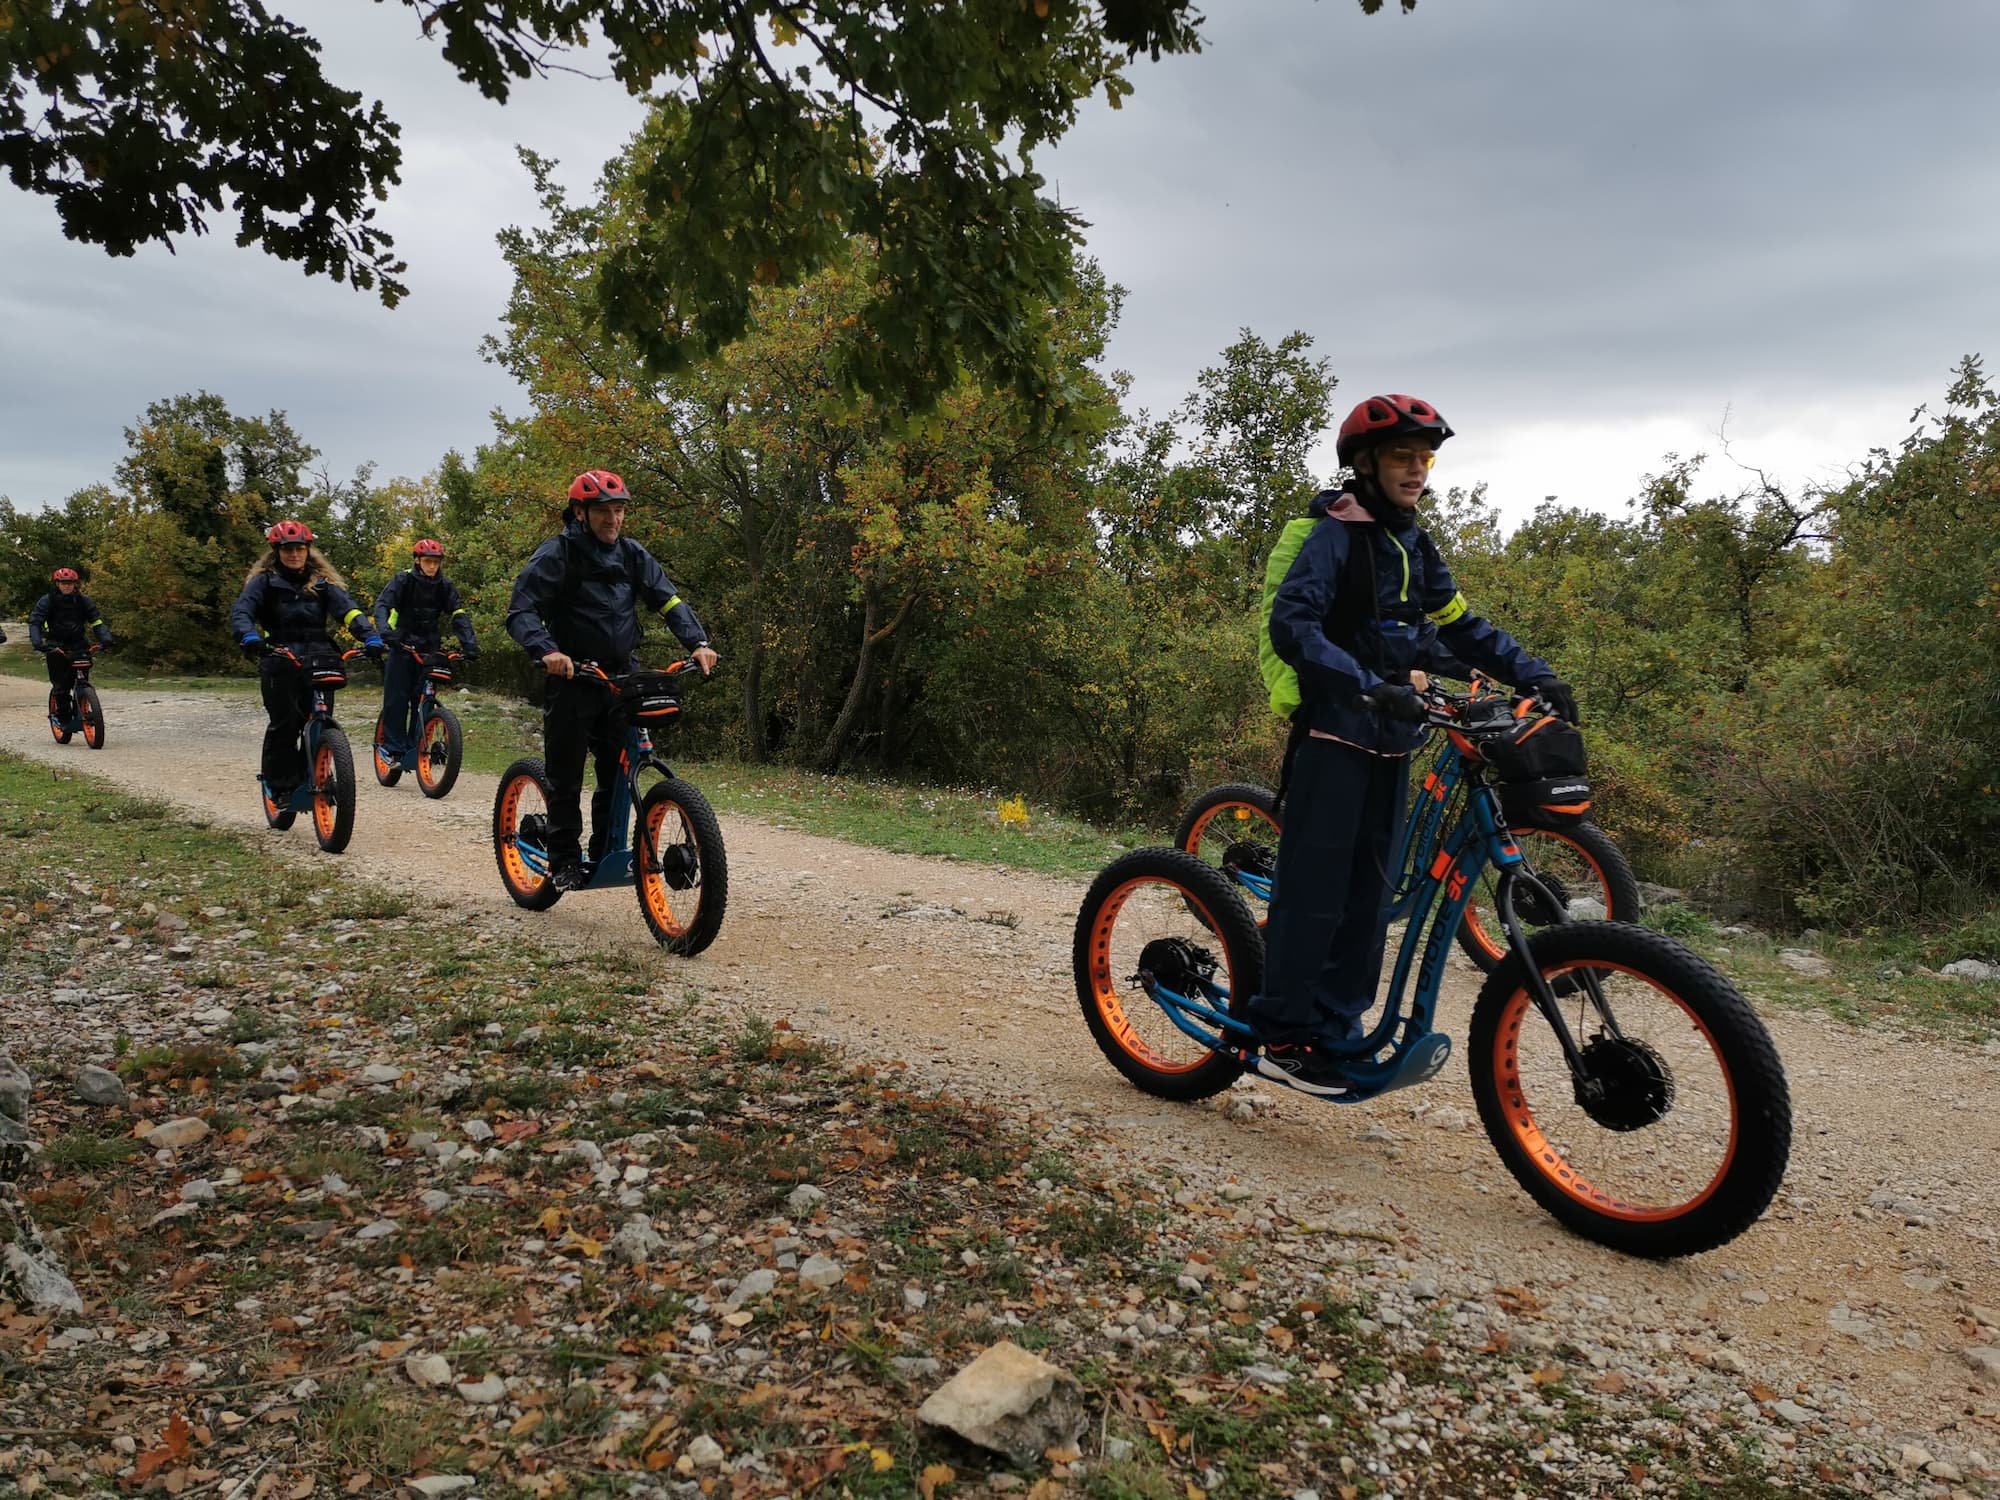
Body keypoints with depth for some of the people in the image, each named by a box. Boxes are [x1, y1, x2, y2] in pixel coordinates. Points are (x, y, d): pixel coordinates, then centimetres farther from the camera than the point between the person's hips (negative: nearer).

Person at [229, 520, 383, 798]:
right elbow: (240, 611, -9)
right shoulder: (264, 581, 5)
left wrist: (371, 638, -21)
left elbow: (348, 610, -3)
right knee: (284, 726, -5)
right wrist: (249, 638, -31)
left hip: (317, 663, 2)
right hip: (279, 664, -2)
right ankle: (280, 785, 8)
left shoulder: (322, 582, 11)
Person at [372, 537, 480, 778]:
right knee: (396, 697, -9)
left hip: (429, 647, 2)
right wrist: (384, 630, -36)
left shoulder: (445, 586, 1)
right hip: (402, 643, -2)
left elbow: (459, 615, -5)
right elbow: (382, 604, -16)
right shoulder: (404, 580, -7)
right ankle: (391, 747, -5)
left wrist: (469, 643, -20)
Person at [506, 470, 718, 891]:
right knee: (565, 777, 1)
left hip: (622, 678, 4)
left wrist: (698, 642, -14)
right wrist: (546, 650, -32)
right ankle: (563, 861, 12)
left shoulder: (631, 555, 8)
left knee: (619, 774, 3)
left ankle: (607, 852, 17)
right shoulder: (556, 555, -7)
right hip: (572, 679, -4)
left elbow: (668, 599, 3)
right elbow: (520, 611, -13)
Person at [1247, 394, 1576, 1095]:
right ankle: (1284, 1037, 1)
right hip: (1334, 732, -8)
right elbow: (1291, 626, -23)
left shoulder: (1415, 547, 15)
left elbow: (1462, 626, 16)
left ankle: (1338, 1026, 18)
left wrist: (1535, 675, 2)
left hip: (1390, 740, 8)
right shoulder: (1335, 536, -10)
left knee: (1369, 889, 9)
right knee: (1315, 885, -7)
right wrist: (1369, 686, -34)